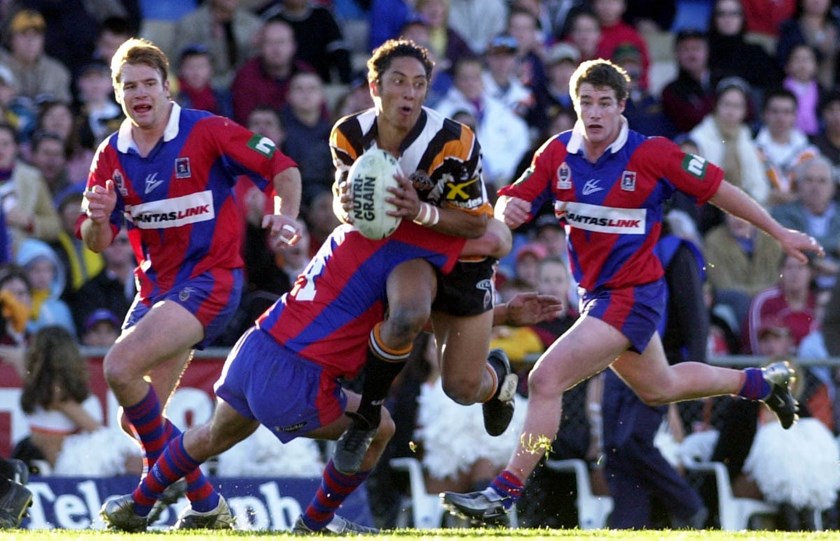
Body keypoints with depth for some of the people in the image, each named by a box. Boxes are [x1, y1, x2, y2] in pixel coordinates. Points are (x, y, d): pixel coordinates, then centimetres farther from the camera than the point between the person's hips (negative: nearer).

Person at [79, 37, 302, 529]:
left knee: (120, 367, -26)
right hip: (155, 288, 7)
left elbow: (281, 167, -9)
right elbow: (97, 243, 6)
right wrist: (99, 219, -17)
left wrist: (287, 216, -27)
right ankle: (207, 507, 20)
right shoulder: (111, 156, 5)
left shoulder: (206, 132, -11)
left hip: (211, 278, -7)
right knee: (140, 417, 5)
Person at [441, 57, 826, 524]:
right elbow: (512, 204, -1)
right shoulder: (557, 153, -2)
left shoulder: (651, 154, -17)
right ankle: (764, 382, 51)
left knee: (545, 380, -20)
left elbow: (717, 189, -8)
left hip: (632, 296, -7)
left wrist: (780, 233, -2)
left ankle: (505, 493, -15)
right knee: (659, 388, 28)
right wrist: (509, 210, -27)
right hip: (596, 293, 7)